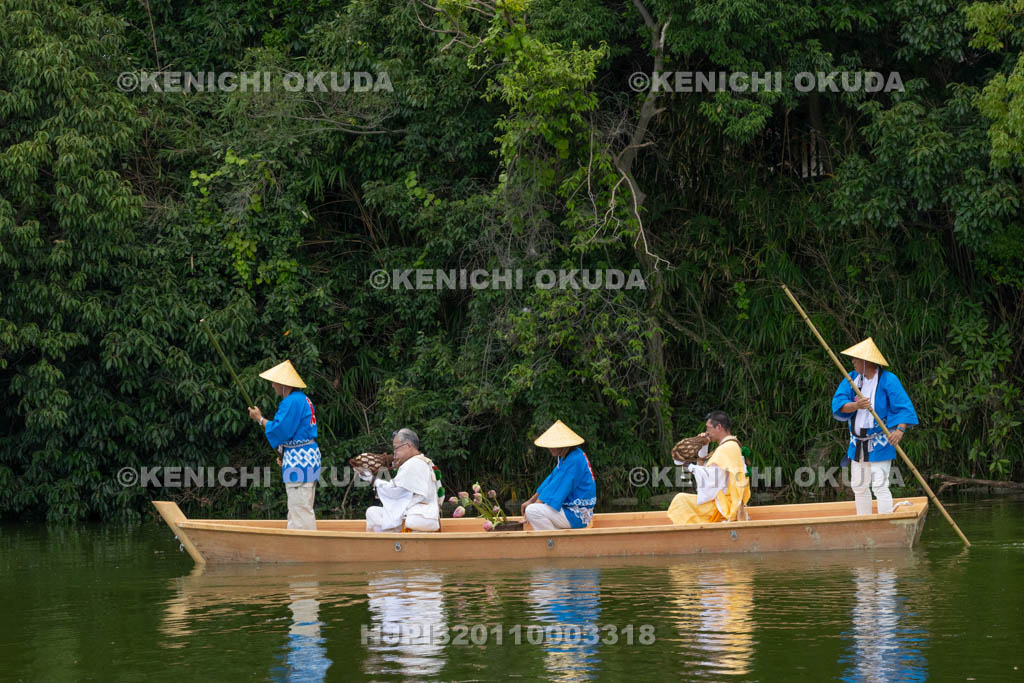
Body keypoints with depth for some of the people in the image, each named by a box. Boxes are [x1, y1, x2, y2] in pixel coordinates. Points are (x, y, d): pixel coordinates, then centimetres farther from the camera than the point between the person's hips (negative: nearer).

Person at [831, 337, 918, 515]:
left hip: (879, 445, -7)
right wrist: (855, 406, -27)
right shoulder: (852, 378, 5)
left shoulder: (888, 380, -12)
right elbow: (838, 403, -7)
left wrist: (900, 429, -33)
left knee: (880, 486, -14)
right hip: (858, 445, 7)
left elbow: (904, 407, -17)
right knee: (858, 487, 14)